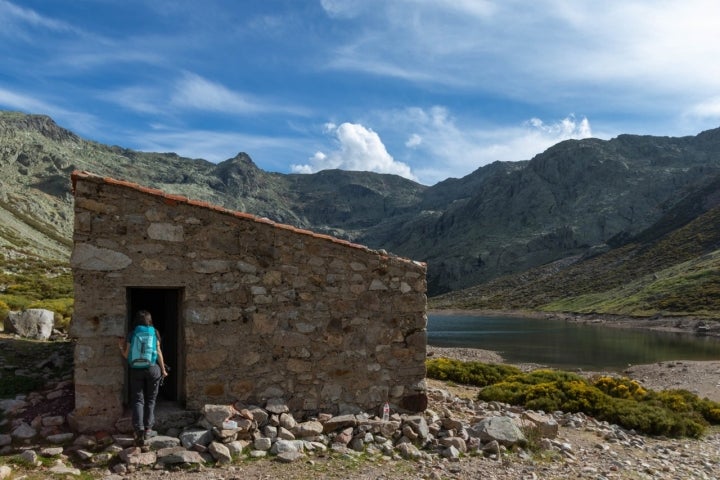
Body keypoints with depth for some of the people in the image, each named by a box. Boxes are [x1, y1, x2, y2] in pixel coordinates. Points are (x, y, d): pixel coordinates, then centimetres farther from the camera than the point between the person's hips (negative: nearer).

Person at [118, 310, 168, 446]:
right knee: (150, 400, 13)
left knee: (138, 400, 4)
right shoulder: (154, 332, -2)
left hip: (136, 370, 0)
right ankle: (148, 429, 17)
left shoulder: (132, 334, -1)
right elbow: (158, 353, -2)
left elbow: (127, 355, -1)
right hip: (152, 369, 0)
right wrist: (163, 369, 7)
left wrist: (121, 347, 17)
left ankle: (139, 430, -10)